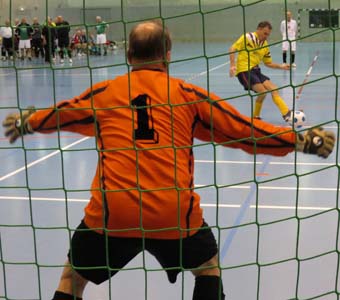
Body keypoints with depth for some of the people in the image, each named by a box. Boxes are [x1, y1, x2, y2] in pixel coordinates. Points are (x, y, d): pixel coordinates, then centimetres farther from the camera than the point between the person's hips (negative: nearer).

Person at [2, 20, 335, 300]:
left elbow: (57, 115, 27)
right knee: (208, 267, 28)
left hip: (111, 212, 0)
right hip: (174, 213, 0)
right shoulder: (187, 94, 7)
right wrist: (304, 141, 17)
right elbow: (244, 130, 8)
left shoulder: (104, 93, 11)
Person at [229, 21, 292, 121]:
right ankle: (255, 116, -1)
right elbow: (232, 49, -10)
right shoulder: (248, 37, -6)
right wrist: (232, 65, -22)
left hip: (256, 70, 7)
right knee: (262, 91, -21)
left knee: (274, 89, -4)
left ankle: (287, 114, 0)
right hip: (244, 70, -7)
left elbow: (268, 63, 21)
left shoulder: (265, 45, 13)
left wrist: (280, 66, 4)